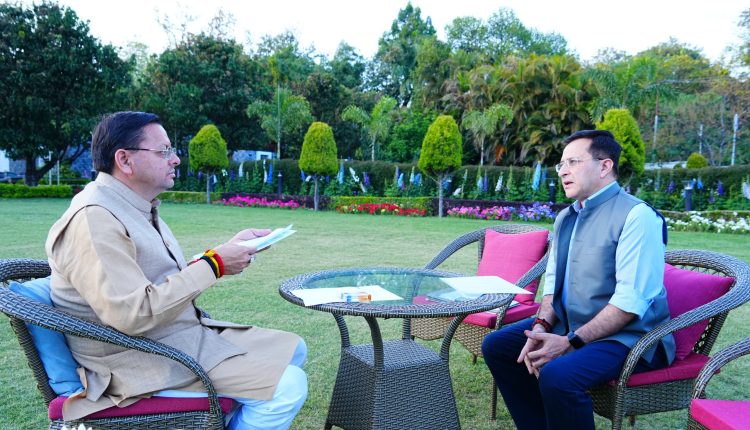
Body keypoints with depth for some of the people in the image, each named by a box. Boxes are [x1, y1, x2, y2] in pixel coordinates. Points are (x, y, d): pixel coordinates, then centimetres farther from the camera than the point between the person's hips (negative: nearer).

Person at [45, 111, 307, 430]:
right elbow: (132, 314, -28)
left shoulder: (138, 208, 10)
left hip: (183, 337, 10)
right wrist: (214, 264, -23)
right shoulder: (93, 218, -20)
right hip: (143, 362, -10)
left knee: (293, 350, 12)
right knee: (287, 386, -19)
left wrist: (230, 248, 0)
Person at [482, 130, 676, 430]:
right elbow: (553, 280, 13)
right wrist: (542, 326, -6)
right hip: (569, 325, 8)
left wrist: (571, 342, -23)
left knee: (557, 375, -32)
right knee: (496, 346, 0)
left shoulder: (636, 215, -17)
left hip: (626, 335, -8)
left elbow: (631, 300, -23)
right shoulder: (566, 217, 11)